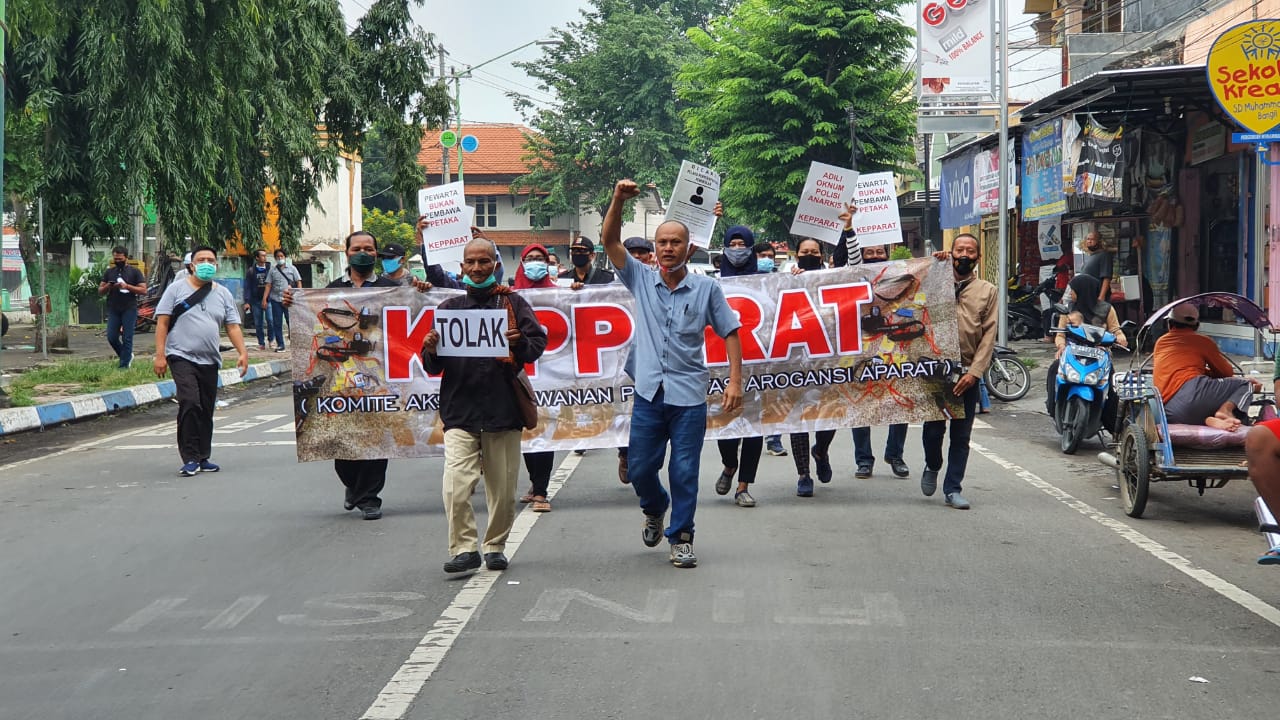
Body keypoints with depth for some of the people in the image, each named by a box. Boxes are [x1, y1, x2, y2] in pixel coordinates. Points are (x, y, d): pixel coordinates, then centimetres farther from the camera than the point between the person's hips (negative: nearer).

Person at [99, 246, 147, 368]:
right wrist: (107, 287, -8)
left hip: (129, 309, -4)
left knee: (127, 338, -5)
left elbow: (143, 290, -4)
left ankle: (124, 365, 2)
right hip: (113, 310, 4)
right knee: (111, 337, -2)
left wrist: (127, 286, -16)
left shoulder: (134, 272, 2)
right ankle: (127, 356, 21)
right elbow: (100, 291, 14)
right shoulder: (109, 272, 13)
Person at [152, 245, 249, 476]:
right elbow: (162, 322, -1)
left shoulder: (223, 294, 13)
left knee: (206, 410, 8)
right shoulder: (177, 289, 2)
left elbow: (233, 326, 9)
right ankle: (190, 459, -17)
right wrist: (160, 355, -10)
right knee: (190, 404, -19)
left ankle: (202, 458, 19)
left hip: (210, 362, 5)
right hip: (182, 357, -5)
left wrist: (242, 352, -6)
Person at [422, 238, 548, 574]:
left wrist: (520, 342, -19)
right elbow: (433, 367, 12)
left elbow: (539, 342, 2)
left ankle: (495, 547, 22)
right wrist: (431, 351, -12)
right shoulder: (449, 308, 12)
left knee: (503, 489, 6)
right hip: (460, 410, 0)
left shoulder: (512, 303, 9)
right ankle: (464, 548, -5)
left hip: (504, 409, 0)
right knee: (456, 486, -15)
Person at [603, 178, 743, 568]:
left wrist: (735, 380, -3)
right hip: (649, 393, 2)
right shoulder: (641, 280, 6)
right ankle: (655, 509, 40)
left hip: (689, 395, -2)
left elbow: (730, 332, 4)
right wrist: (618, 201, -15)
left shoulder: (706, 288, 2)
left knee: (684, 472, 0)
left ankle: (681, 539, 13)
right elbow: (610, 241, -1)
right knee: (639, 468, 9)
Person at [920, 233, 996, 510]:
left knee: (961, 435, 4)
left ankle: (952, 489, 12)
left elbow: (989, 335, 3)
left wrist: (974, 373, -8)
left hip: (967, 374, 1)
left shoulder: (987, 291, 9)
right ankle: (932, 466, 29)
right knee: (934, 427, 0)